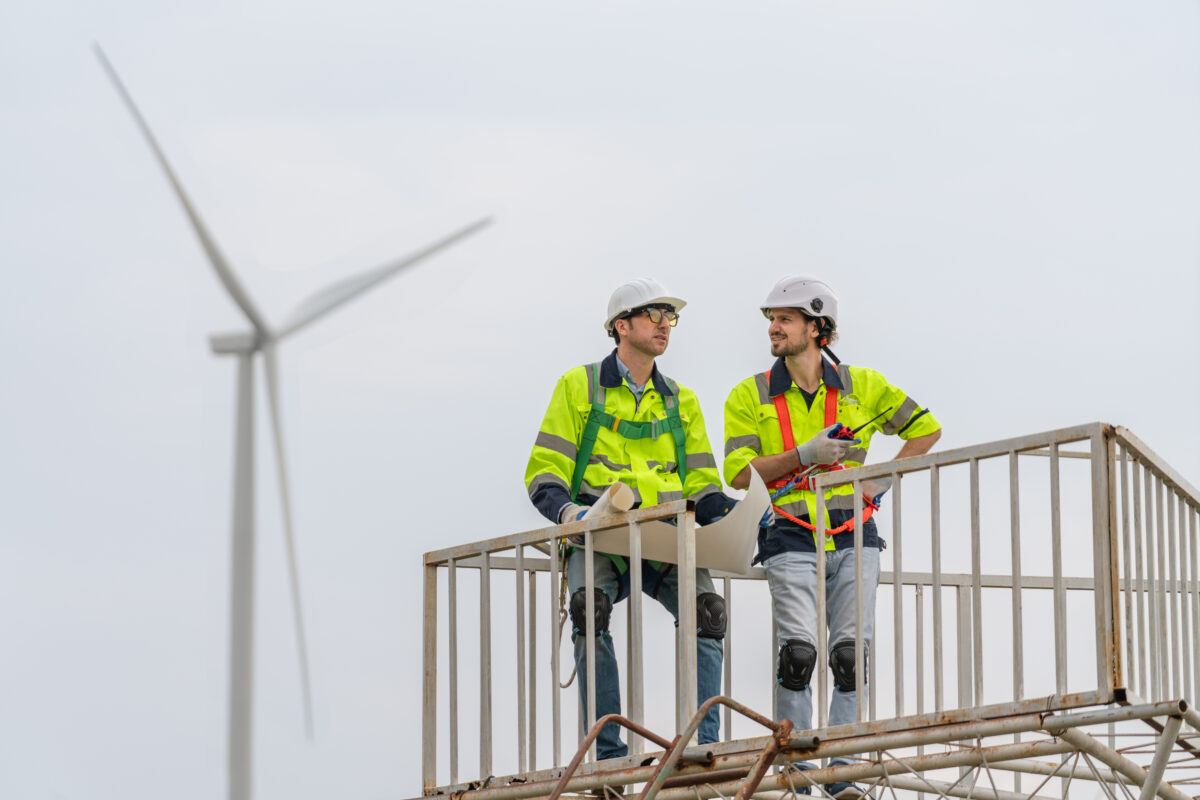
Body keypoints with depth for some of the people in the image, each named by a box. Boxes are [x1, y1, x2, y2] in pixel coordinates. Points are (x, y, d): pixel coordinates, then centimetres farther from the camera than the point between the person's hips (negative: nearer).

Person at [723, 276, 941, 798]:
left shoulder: (860, 386, 9)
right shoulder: (751, 397, 6)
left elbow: (925, 427, 18)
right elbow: (740, 474, -3)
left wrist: (886, 478, 5)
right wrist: (804, 455, -15)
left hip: (854, 539, 1)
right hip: (792, 541, -1)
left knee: (851, 653, -6)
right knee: (798, 651, -16)